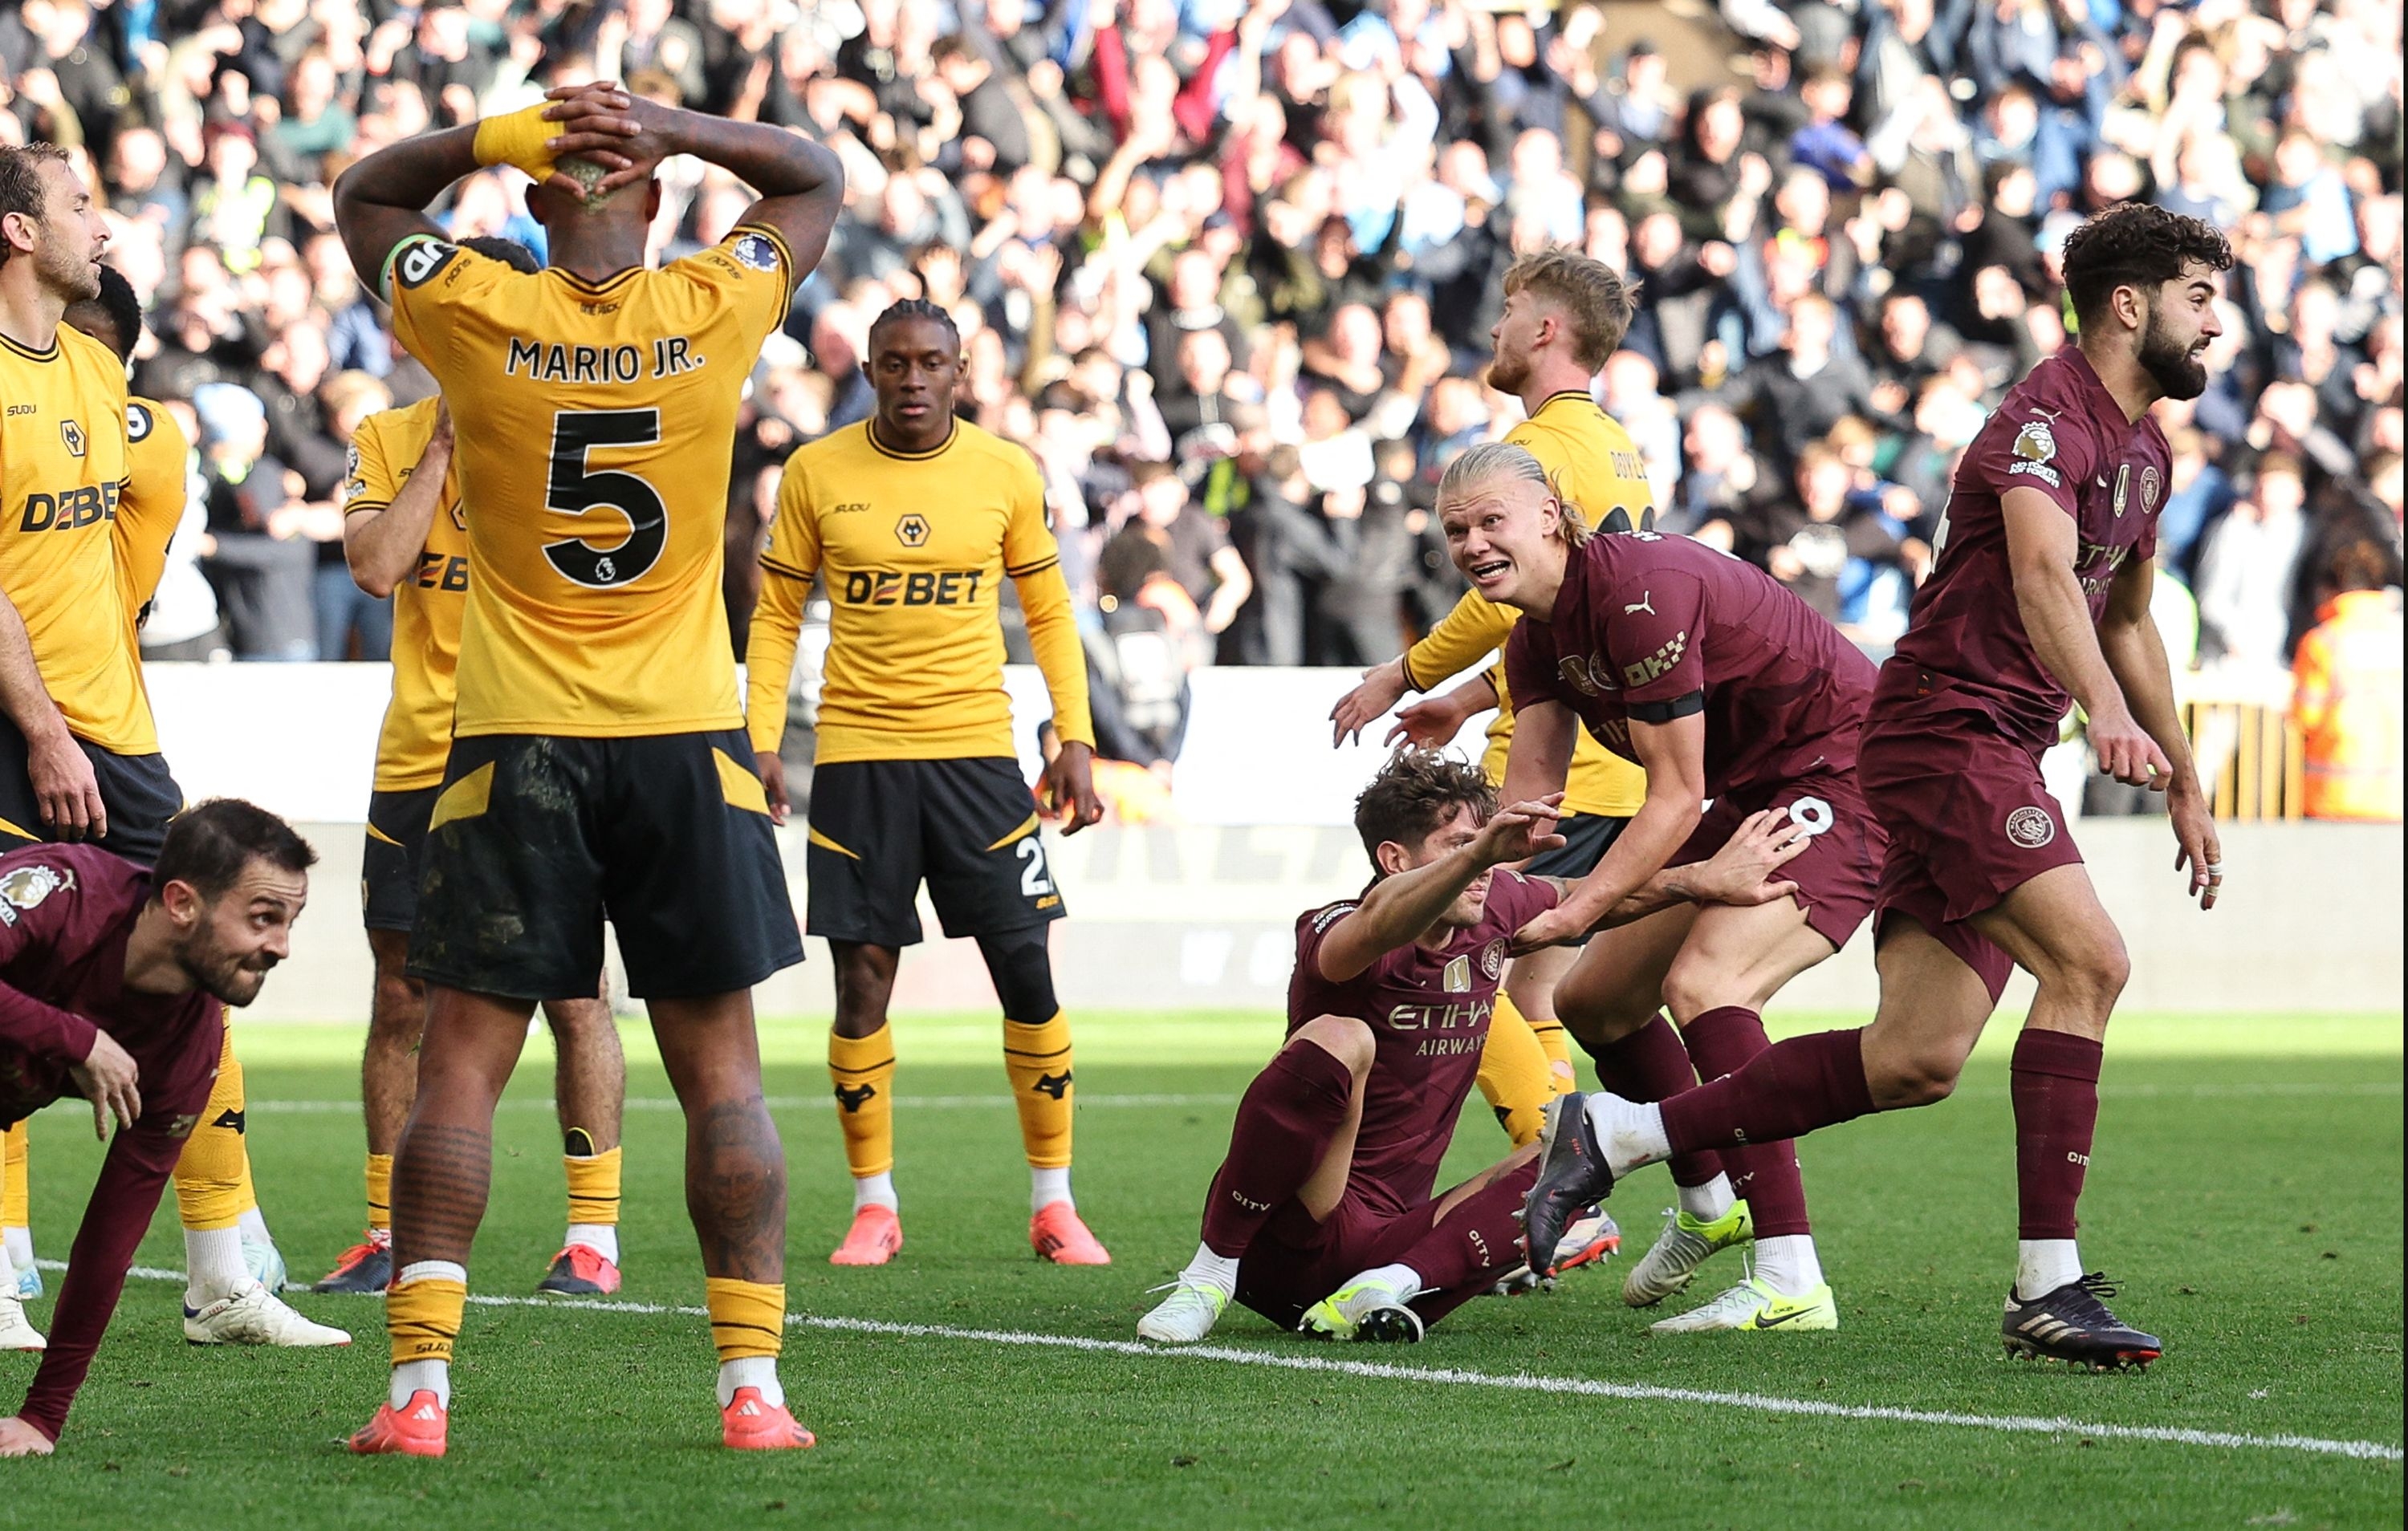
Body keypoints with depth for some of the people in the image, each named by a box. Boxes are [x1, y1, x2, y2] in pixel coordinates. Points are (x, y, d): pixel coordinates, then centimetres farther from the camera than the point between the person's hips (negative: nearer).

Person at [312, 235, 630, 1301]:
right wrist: (445, 443, -8)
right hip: (417, 764, 3)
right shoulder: (389, 440, 6)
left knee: (571, 993, -4)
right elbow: (375, 565, -9)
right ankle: (387, 1234, 15)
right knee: (401, 999, 6)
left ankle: (594, 1233, 2)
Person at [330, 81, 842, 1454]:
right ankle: (753, 1386, 3)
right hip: (685, 738, 1)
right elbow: (820, 180, 15)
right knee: (721, 1069, 5)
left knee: (463, 1063, 3)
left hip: (515, 747, -1)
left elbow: (361, 197, 14)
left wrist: (491, 137, 1)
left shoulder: (477, 314, -6)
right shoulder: (714, 311, -4)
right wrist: (674, 129, 1)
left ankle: (421, 1385, -3)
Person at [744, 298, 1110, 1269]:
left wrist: (1075, 738, 2)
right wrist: (758, 739, -2)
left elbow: (1048, 612, 10)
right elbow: (776, 614, 8)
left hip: (977, 750, 0)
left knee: (1027, 972, -3)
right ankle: (874, 1206, 10)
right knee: (861, 977, -1)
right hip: (857, 754, 0)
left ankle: (1053, 1204, 8)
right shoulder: (816, 474, 1)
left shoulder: (1006, 472, 3)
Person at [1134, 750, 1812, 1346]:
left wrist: (1709, 880, 11)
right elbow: (1377, 925, -42)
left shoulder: (1492, 912, 5)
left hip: (1392, 1237, 7)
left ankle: (1391, 1285, -22)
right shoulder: (1330, 932, -17)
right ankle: (1207, 1279, -21)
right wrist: (1479, 851, -60)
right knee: (1337, 1039, -30)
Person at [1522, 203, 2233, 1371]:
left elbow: (2125, 620, 31)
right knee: (2088, 960, -23)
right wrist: (2108, 715, -50)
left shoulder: (2144, 449, 17)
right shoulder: (2048, 417, -14)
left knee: (1915, 1061, 1)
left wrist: (2184, 786, 32)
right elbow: (2042, 572, -33)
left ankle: (1617, 1134, 9)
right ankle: (2048, 1287, -21)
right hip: (1947, 733, -9)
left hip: (1999, 758, 9)